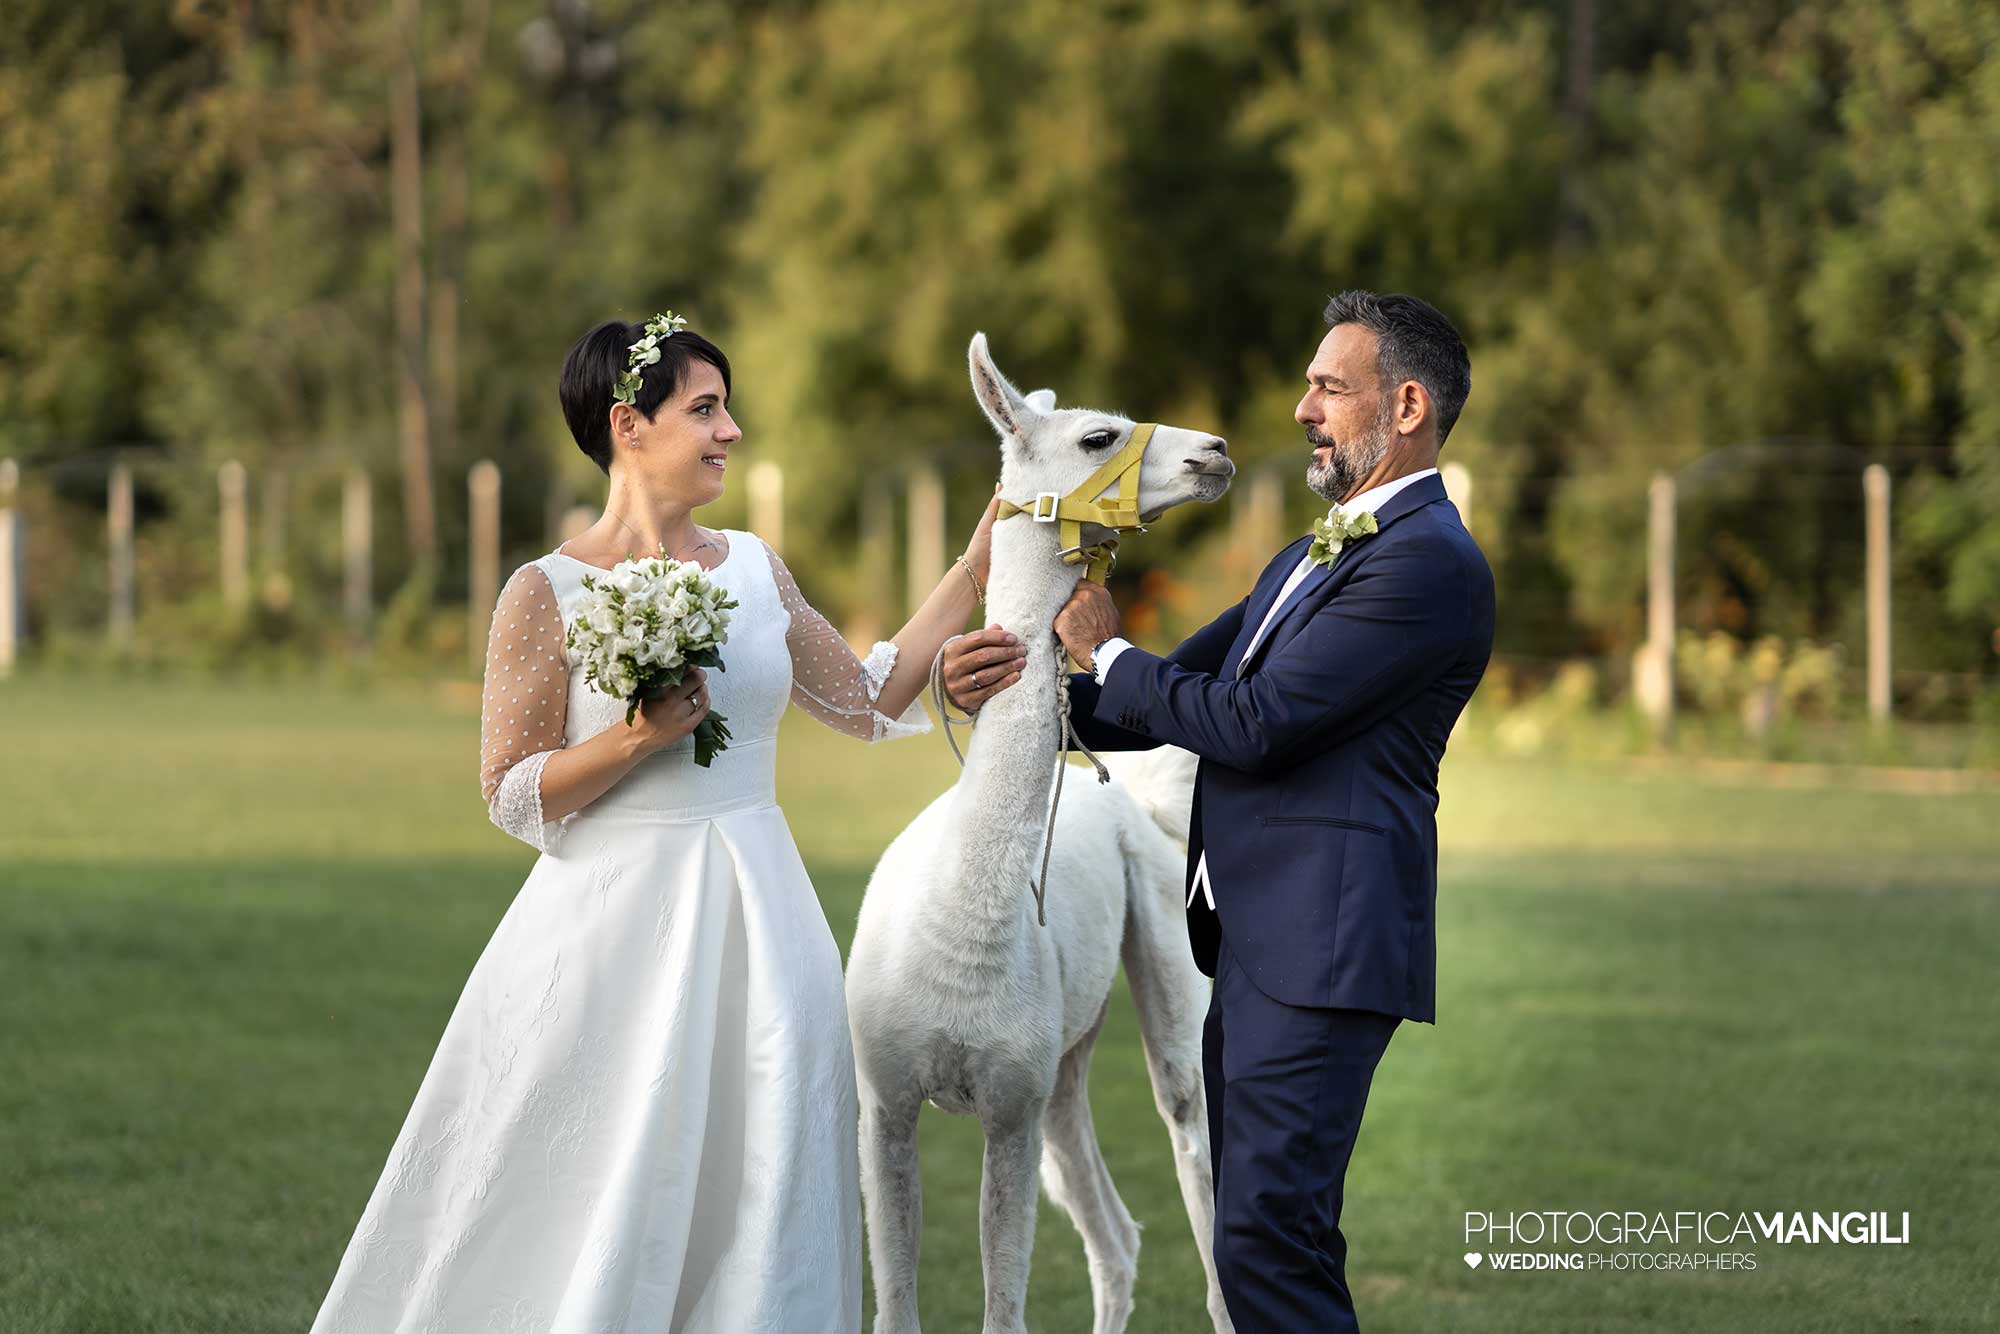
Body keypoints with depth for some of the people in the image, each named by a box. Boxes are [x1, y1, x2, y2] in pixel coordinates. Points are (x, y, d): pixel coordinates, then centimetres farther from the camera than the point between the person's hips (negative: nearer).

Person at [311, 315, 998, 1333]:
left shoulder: (753, 569, 8)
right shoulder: (548, 592, -6)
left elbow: (870, 702, 15)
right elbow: (511, 796, -6)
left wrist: (975, 570, 12)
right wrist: (642, 735, -18)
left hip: (754, 925, 5)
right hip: (618, 929, -5)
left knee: (751, 1193, 6)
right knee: (596, 1203, -2)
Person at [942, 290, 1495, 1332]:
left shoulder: (1430, 562, -12)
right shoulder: (1310, 558, 22)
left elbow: (1252, 724, -17)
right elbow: (1174, 701, 20)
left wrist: (1104, 654, -3)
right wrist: (1020, 689, 4)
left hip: (1322, 948, -10)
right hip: (1252, 945, 10)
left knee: (1267, 1243, -16)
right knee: (1265, 1237, 12)